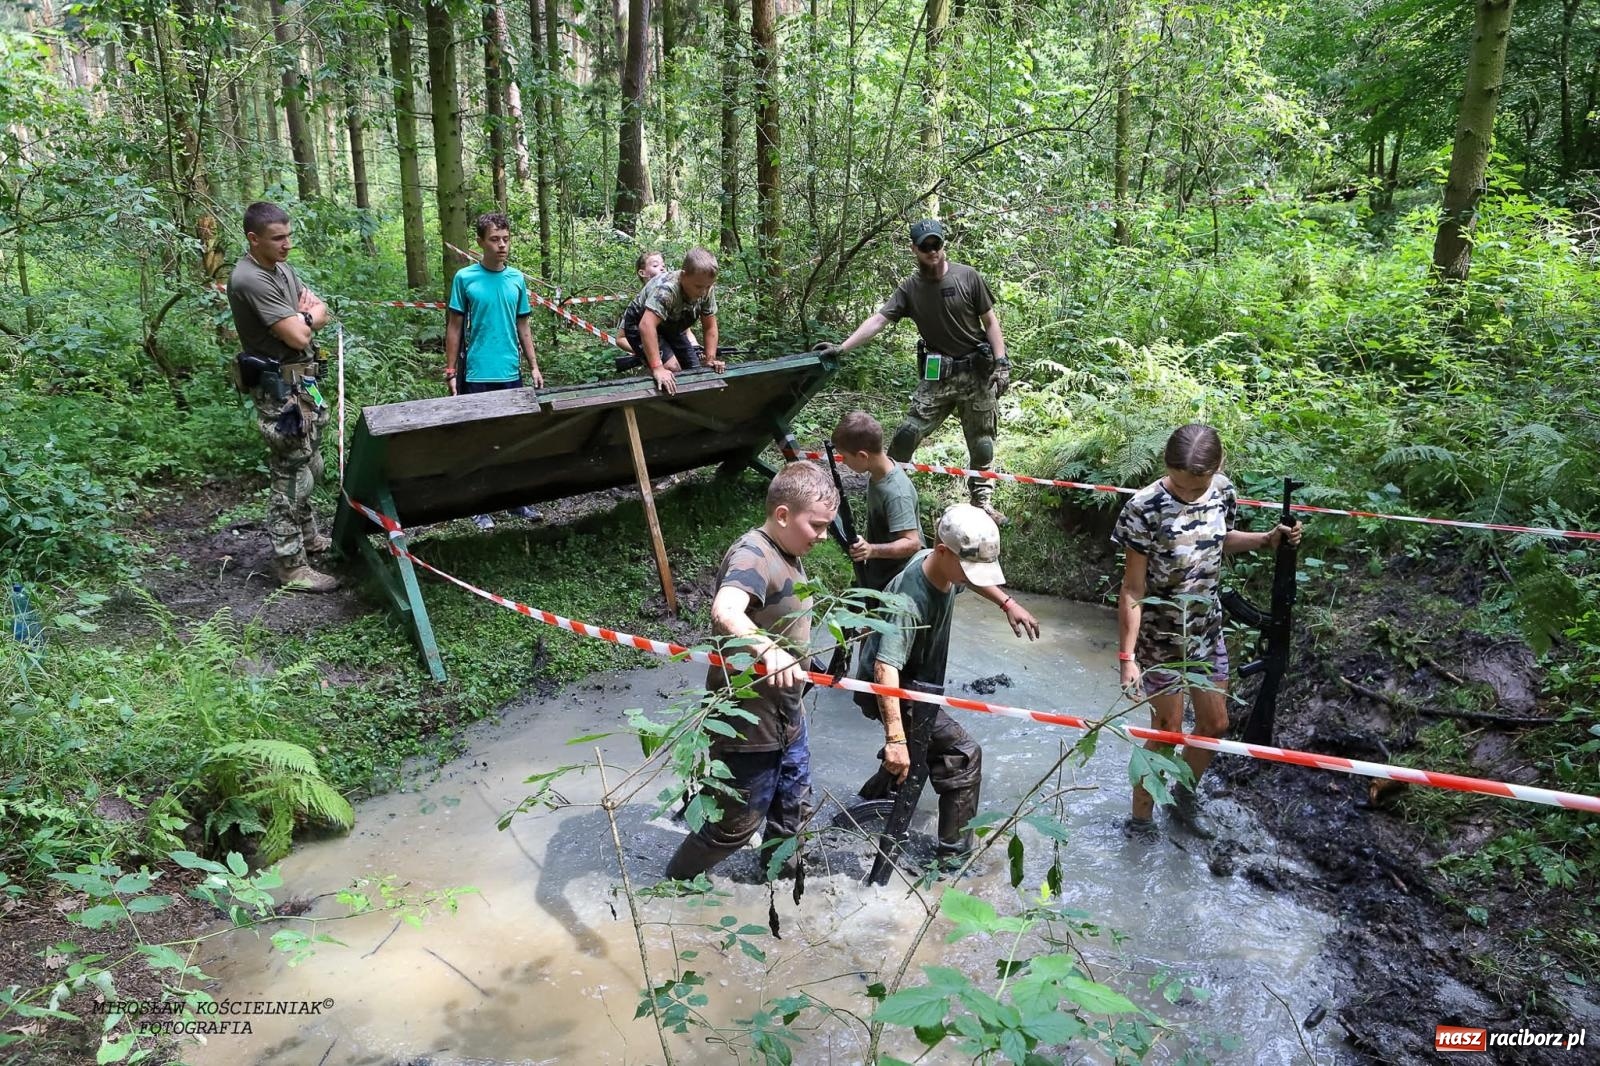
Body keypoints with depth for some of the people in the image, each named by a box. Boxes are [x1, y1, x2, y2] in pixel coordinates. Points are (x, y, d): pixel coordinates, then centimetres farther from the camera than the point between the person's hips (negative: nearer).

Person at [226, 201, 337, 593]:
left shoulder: (283, 268, 10)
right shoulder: (249, 280, -20)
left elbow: (321, 312, 12)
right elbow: (298, 336, -23)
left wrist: (301, 316, -10)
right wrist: (308, 316, -1)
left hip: (303, 382, 10)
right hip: (280, 389, -10)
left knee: (310, 468, 21)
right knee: (291, 477, -6)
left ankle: (307, 536, 37)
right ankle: (292, 567, 1)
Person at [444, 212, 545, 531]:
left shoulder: (517, 279, 6)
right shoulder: (465, 278, -4)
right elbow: (454, 328, 0)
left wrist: (534, 367, 8)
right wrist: (451, 372, -3)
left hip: (511, 373, 3)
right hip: (476, 375, -3)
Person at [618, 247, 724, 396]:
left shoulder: (706, 290, -17)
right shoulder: (666, 289, -39)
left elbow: (709, 327, -7)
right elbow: (647, 326, -48)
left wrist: (710, 359, -19)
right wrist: (657, 368, -53)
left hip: (670, 327, 7)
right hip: (640, 325, -7)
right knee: (672, 368, -25)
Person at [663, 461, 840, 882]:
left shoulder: (787, 553, 6)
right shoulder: (753, 555, -25)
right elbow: (725, 611, -46)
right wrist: (767, 648, -63)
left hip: (787, 716, 9)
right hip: (749, 723, -9)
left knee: (794, 809, 23)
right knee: (736, 825, 7)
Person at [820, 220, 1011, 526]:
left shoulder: (968, 277, -5)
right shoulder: (910, 289, -1)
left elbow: (990, 321, 0)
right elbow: (878, 319, -11)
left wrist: (1001, 362, -8)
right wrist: (842, 347, -23)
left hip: (977, 373, -1)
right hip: (936, 374, 1)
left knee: (982, 444, 7)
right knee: (907, 433, -9)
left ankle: (982, 502, 21)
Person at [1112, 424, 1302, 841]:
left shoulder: (1222, 491, -7)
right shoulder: (1145, 509, -25)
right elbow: (1132, 591, -20)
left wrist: (1267, 539, -1)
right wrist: (1127, 656, -20)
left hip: (1207, 629, 6)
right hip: (1160, 635, -6)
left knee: (1215, 723, 16)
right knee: (1166, 730, 4)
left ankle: (1185, 796, 41)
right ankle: (1140, 820, 23)